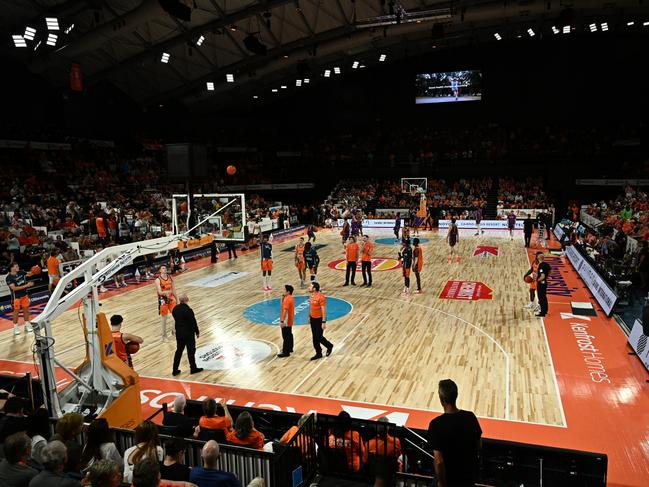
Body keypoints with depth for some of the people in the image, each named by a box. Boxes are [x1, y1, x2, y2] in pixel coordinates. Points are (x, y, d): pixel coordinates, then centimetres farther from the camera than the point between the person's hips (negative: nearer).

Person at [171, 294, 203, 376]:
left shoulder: (175, 309, -4)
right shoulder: (188, 310, -24)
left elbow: (175, 319, 8)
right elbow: (193, 322, -17)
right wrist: (197, 332, -2)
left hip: (179, 333, 6)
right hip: (188, 334, -6)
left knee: (179, 351, 16)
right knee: (191, 351, 9)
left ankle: (175, 370, 20)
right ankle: (193, 368, 22)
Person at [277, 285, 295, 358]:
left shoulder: (287, 299, -23)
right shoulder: (290, 298, 9)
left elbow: (285, 311, -27)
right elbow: (282, 304, 19)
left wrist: (282, 321, -26)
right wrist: (283, 297, 4)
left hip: (286, 321, -10)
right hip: (290, 321, 10)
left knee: (286, 337, -3)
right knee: (289, 335, 20)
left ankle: (286, 352, 2)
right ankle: (290, 348, 32)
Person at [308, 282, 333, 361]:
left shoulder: (321, 297, -22)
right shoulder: (312, 295, 3)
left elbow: (324, 310, -21)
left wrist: (324, 322, -22)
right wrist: (309, 316, 21)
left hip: (319, 319, -8)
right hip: (313, 318, 8)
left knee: (319, 337, 0)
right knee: (315, 337, 11)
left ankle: (329, 346, 26)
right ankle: (318, 353, 21)